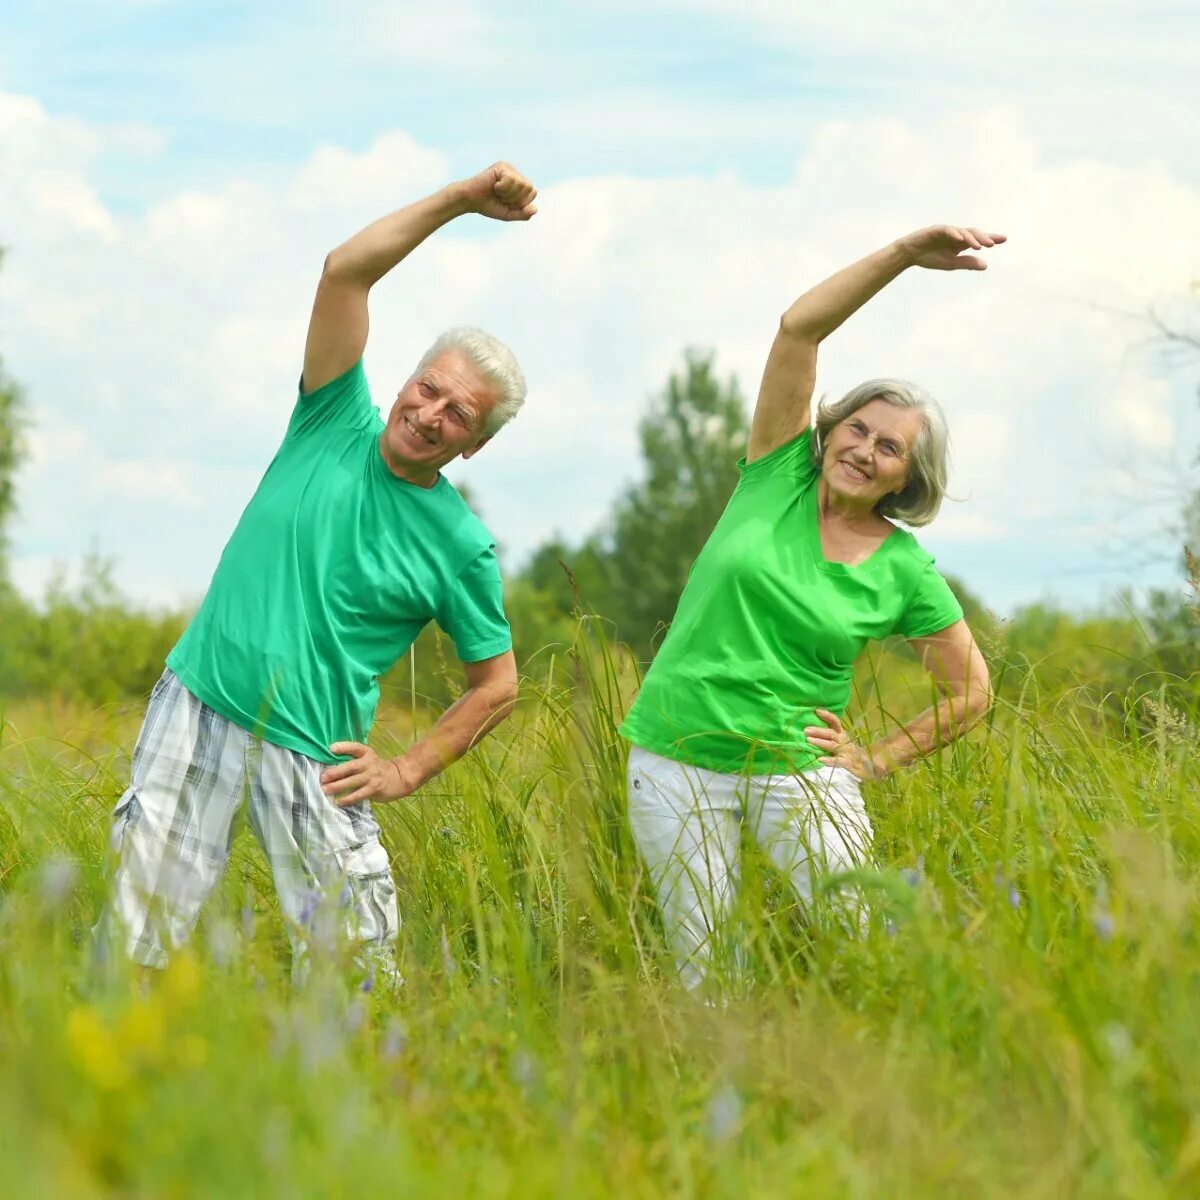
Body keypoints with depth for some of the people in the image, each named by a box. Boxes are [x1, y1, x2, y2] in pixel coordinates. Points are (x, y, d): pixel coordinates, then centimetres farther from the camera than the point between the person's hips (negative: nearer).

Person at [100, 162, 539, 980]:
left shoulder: (462, 546, -2)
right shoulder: (338, 425, 1)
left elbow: (497, 687, 6)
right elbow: (345, 271, -7)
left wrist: (407, 773, -3)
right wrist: (460, 200, -12)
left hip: (312, 757, -1)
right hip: (198, 707, 1)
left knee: (359, 970, 0)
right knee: (136, 940, -1)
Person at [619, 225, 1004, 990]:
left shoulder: (904, 573, -2)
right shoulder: (780, 477, -1)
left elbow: (972, 691, 8)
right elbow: (799, 327, -11)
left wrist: (877, 761, 2)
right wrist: (904, 253, -19)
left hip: (798, 771, 0)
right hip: (678, 758, 0)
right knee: (702, 970, 4)